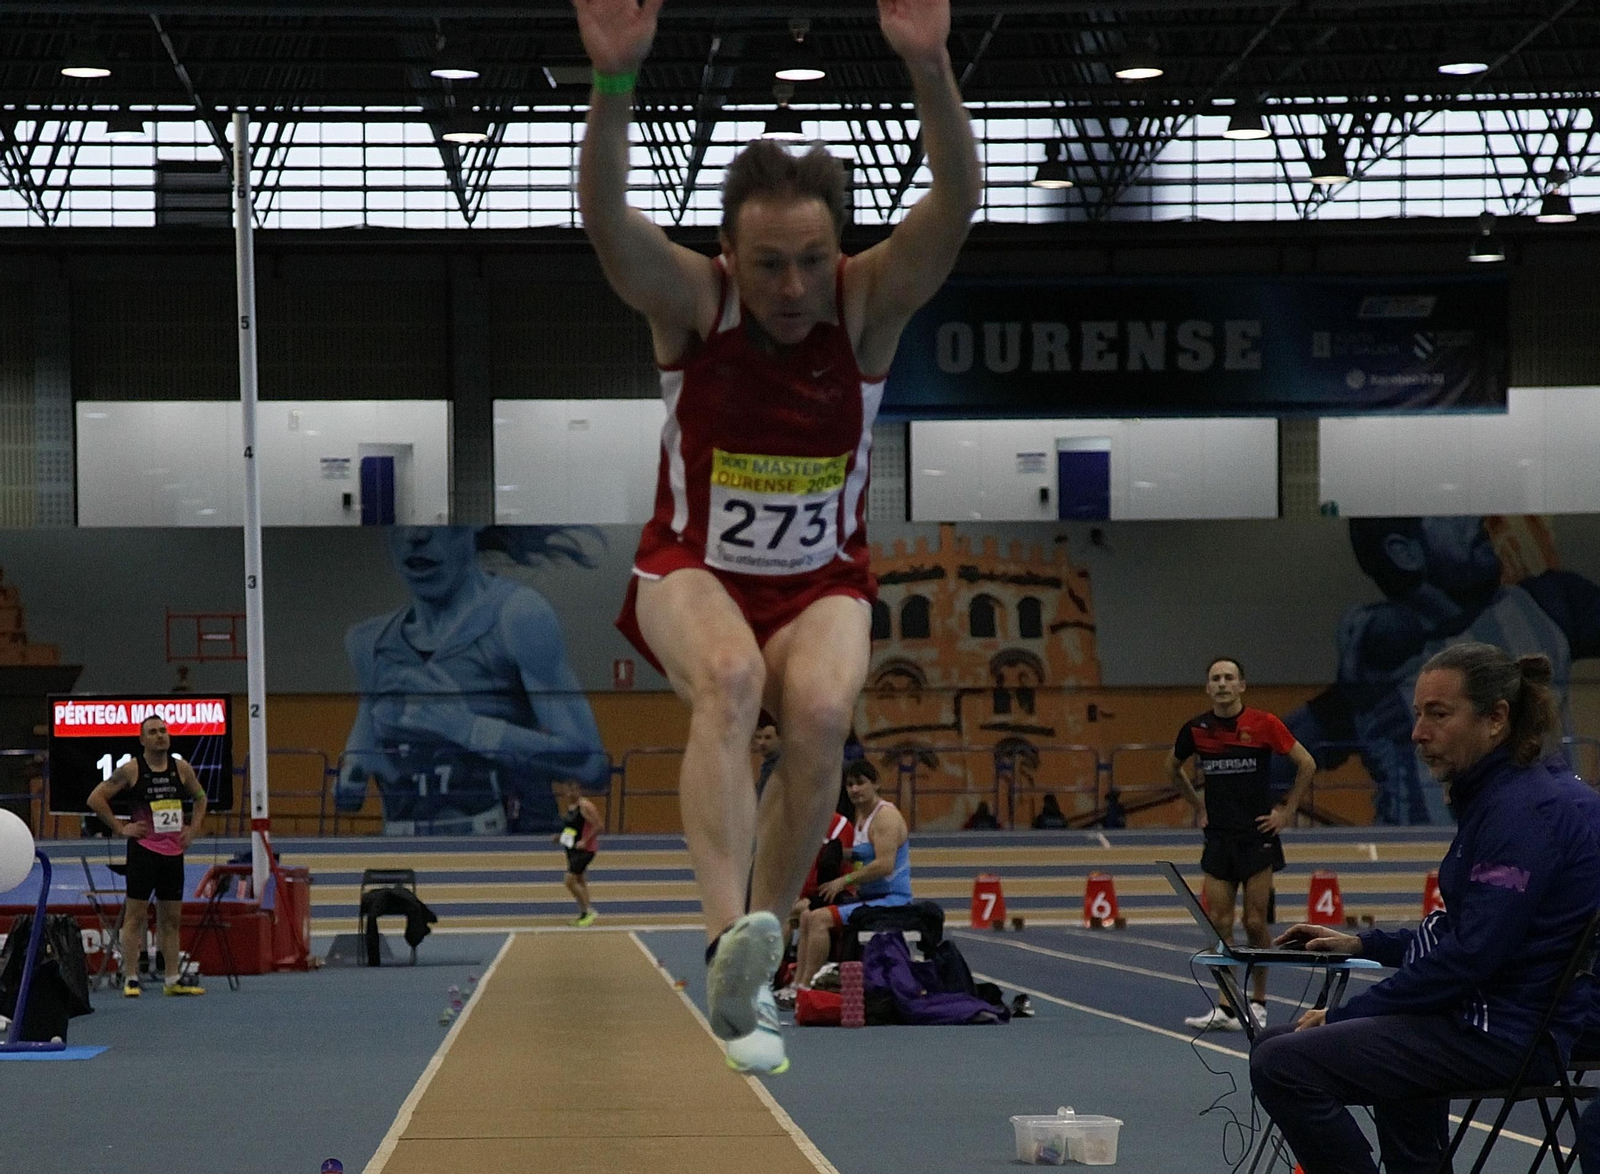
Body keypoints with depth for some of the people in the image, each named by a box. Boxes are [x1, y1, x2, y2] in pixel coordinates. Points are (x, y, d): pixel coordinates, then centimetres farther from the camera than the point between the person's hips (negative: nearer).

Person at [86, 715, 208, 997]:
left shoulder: (182, 768, 6)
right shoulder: (130, 770, -6)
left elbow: (200, 798, 23)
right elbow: (95, 798, -5)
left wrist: (193, 829, 10)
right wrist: (121, 828, -8)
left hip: (174, 851, 5)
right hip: (143, 850, -5)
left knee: (171, 918, 9)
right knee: (136, 915, -4)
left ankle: (174, 979, 13)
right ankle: (130, 979, -2)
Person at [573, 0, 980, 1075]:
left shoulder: (869, 301, -10)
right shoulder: (692, 298, -12)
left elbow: (959, 199, -27)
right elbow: (605, 216, -31)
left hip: (821, 582, 1)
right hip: (694, 571, -1)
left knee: (821, 711, -30)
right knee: (730, 677, -34)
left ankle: (755, 966, -17)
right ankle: (730, 938, -50)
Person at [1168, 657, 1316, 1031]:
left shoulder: (1263, 724, -7)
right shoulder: (1196, 729, 2)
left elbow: (1306, 764, 0)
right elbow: (1172, 768, 21)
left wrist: (1286, 811, -2)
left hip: (1257, 836, -3)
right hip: (1218, 838, 3)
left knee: (1255, 923, -2)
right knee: (1219, 924, -2)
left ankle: (1258, 1003, 12)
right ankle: (1225, 1008, 0)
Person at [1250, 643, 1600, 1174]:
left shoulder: (1522, 811, -19)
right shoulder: (1495, 797, 13)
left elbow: (1472, 953, -24)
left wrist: (1346, 1015, -17)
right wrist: (1362, 943, 14)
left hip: (1506, 1032, -11)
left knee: (1281, 1063, -22)